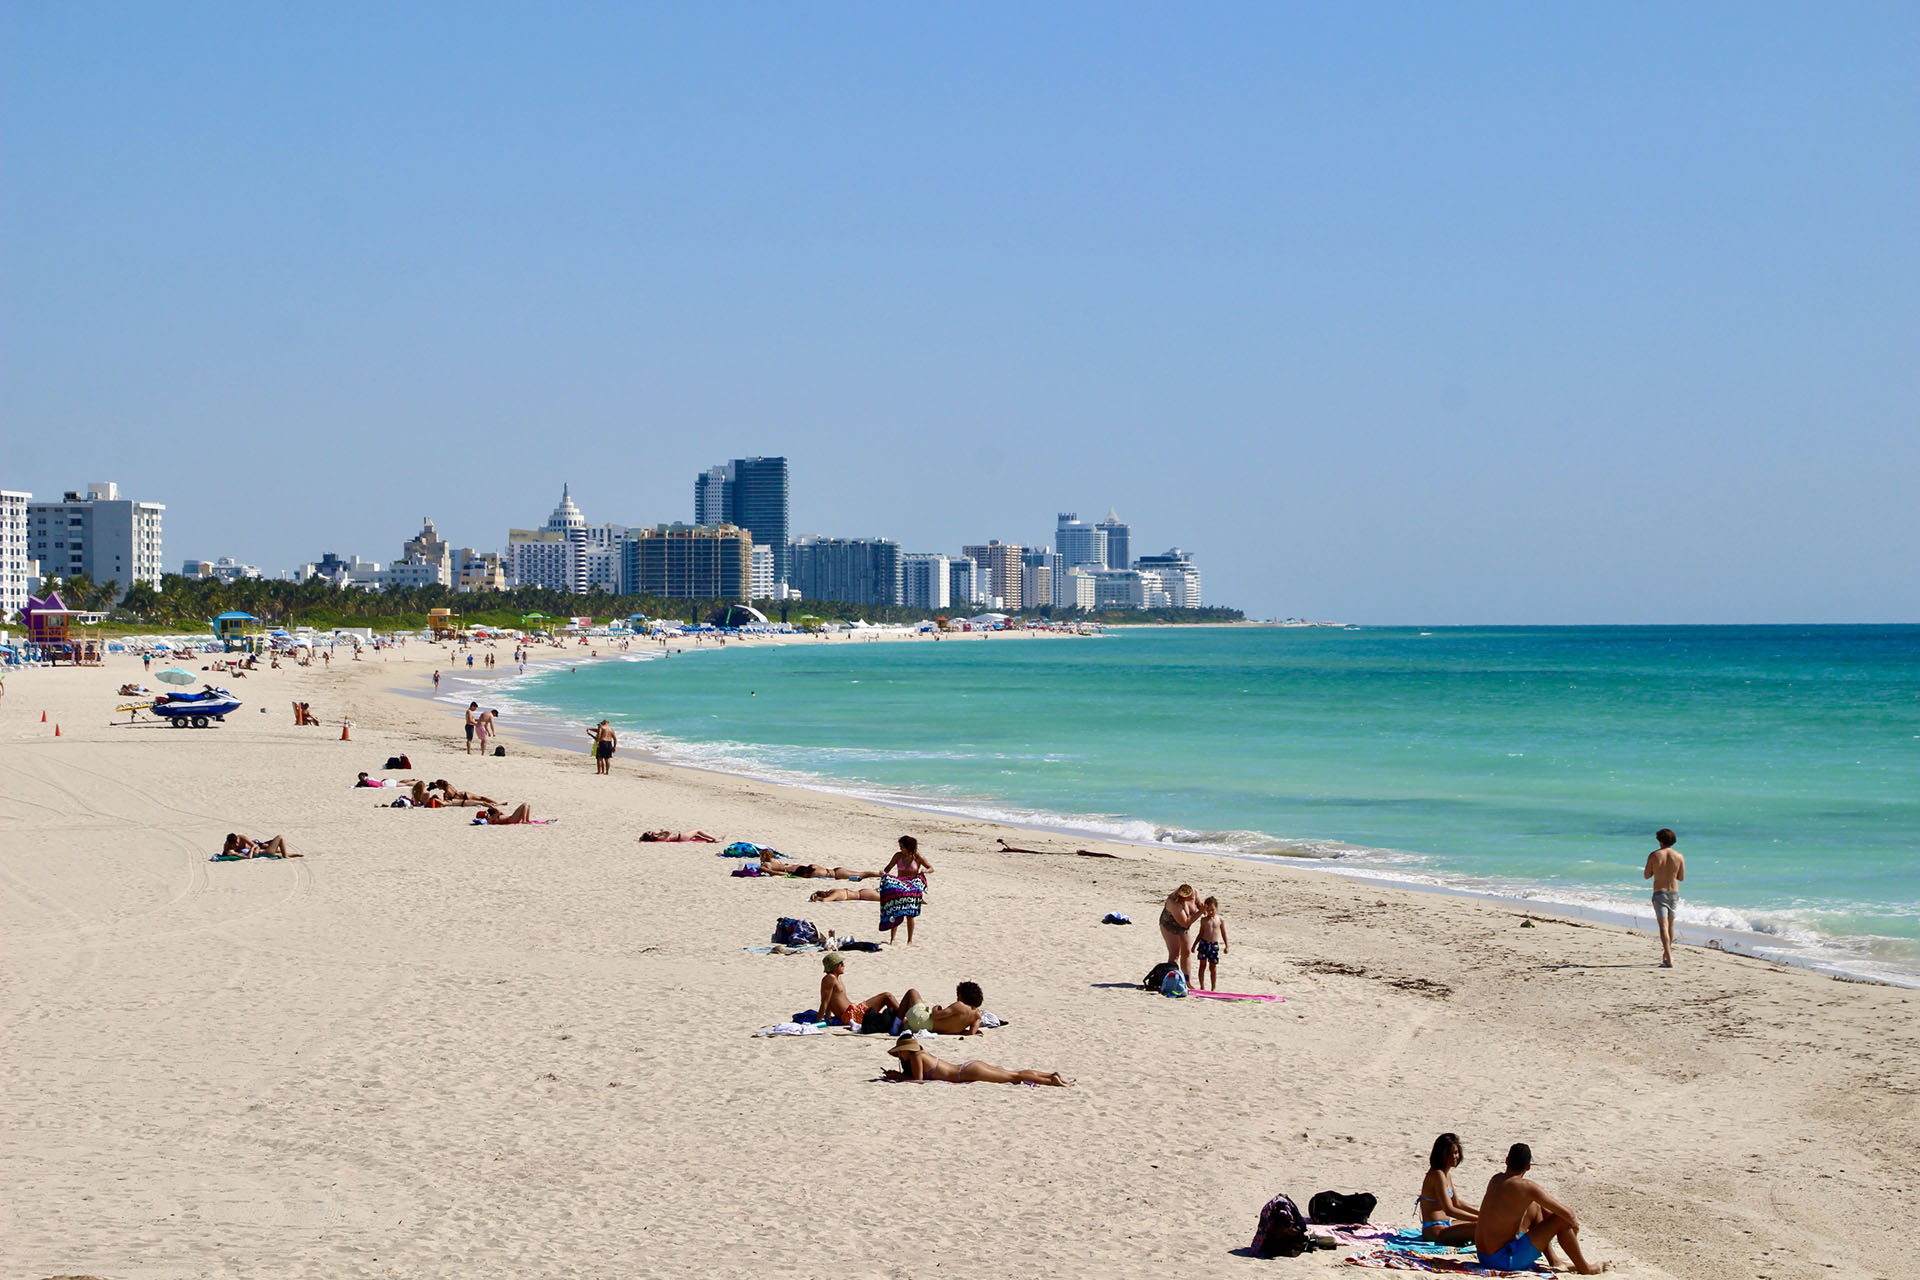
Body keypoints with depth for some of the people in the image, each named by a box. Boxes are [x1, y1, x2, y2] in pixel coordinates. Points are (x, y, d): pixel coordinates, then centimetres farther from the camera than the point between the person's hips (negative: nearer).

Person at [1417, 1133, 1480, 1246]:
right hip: (1434, 1230, -11)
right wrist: (1478, 1218, -22)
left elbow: (1457, 1203, 26)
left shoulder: (1447, 1175, 15)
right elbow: (1449, 1210, -24)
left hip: (1445, 1224, 11)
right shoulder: (1437, 1175, -17)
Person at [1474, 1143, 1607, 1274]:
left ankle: (1553, 1260, 33)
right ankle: (1584, 1268, 14)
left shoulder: (1496, 1179, 7)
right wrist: (1575, 1224, 10)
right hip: (1504, 1261, -8)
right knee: (1562, 1220, -5)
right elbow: (1567, 1213, -13)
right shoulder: (1527, 1187, -18)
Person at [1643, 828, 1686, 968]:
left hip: (1659, 893, -3)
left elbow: (1646, 876, -2)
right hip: (1674, 892, 3)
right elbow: (1681, 877, 4)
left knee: (1663, 926, -9)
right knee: (1670, 925, 20)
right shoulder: (1679, 856, -3)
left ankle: (1668, 960, -20)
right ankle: (1667, 955, 34)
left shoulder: (1654, 855, -9)